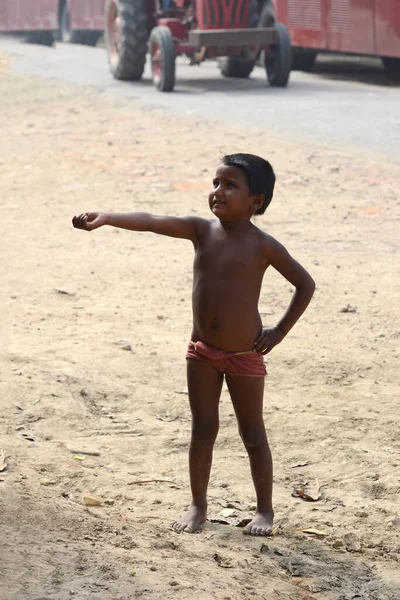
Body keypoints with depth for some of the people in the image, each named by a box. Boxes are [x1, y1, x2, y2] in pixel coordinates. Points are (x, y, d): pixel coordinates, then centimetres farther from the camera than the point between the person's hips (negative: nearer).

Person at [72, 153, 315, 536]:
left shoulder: (262, 246, -12)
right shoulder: (201, 231, -3)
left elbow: (305, 284, -3)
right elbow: (153, 222, -18)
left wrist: (279, 331, -6)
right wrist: (106, 218, -33)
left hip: (245, 356, -3)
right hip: (202, 352, 4)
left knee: (253, 435, 7)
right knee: (202, 430, 11)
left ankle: (264, 509, 21)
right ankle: (198, 504, 23)